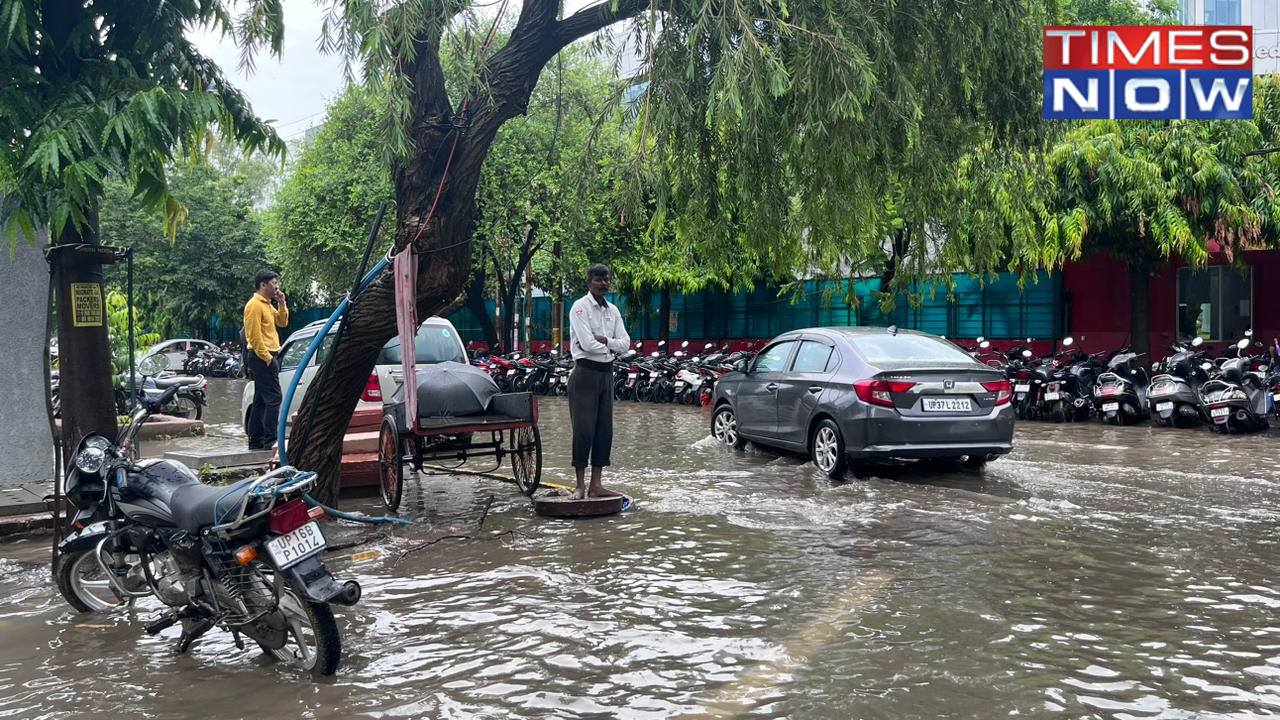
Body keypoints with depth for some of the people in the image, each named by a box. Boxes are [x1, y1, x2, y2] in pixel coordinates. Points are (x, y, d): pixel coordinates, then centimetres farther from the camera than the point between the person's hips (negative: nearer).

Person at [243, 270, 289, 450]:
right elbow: (254, 335, -18)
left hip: (268, 357, 10)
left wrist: (282, 303, 7)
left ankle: (256, 440, 16)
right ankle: (270, 440, -15)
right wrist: (267, 357, -20)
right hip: (263, 358, -10)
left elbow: (282, 322, 19)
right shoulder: (255, 305, -12)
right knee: (273, 398, -14)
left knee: (261, 400, 11)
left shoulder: (267, 305, 19)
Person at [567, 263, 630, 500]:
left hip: (607, 372, 7)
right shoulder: (580, 307, -7)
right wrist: (610, 347, -3)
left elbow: (625, 344, 5)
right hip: (586, 372, -7)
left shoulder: (613, 310, 13)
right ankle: (580, 486, 2)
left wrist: (603, 341, -11)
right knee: (584, 429, -6)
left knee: (604, 430, 6)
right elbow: (587, 343, -18)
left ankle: (596, 485, 12)